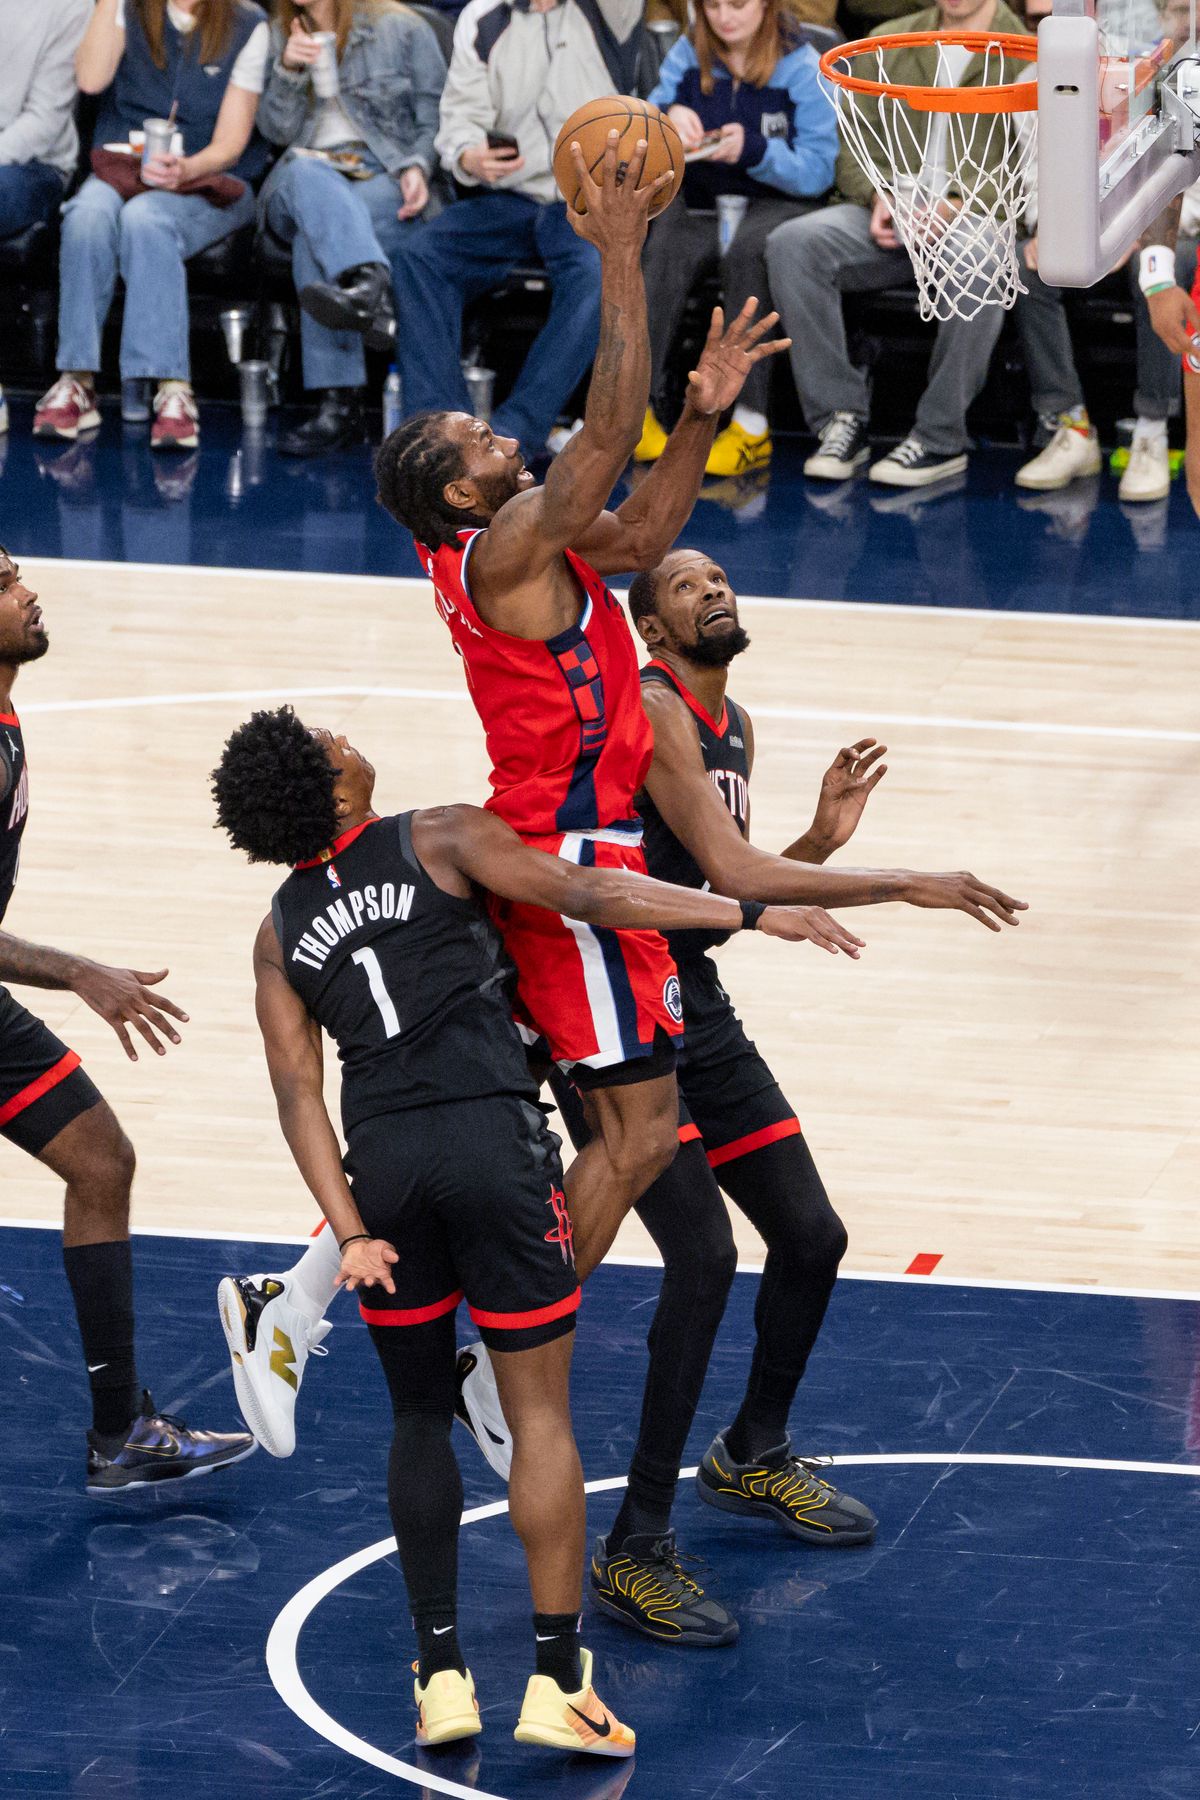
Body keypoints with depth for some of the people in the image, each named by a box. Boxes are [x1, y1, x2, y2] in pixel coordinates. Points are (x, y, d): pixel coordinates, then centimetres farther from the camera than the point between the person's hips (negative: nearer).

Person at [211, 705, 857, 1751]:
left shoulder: (281, 934, 14)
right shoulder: (440, 842, 4)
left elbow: (298, 1092, 6)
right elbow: (584, 895, -7)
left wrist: (351, 1234, 1)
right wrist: (751, 914, -8)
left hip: (382, 1157, 4)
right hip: (491, 1136, -3)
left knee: (420, 1414, 18)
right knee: (539, 1412, 3)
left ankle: (441, 1676, 13)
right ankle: (558, 1681, -1)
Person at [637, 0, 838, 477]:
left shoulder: (801, 66, -1)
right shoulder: (687, 55, 8)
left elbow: (817, 172, -7)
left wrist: (753, 150, -24)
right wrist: (666, 118, -19)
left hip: (774, 202, -3)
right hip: (698, 201, 3)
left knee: (746, 250, -37)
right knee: (667, 252, -32)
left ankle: (751, 425, -38)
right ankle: (640, 408, -37)